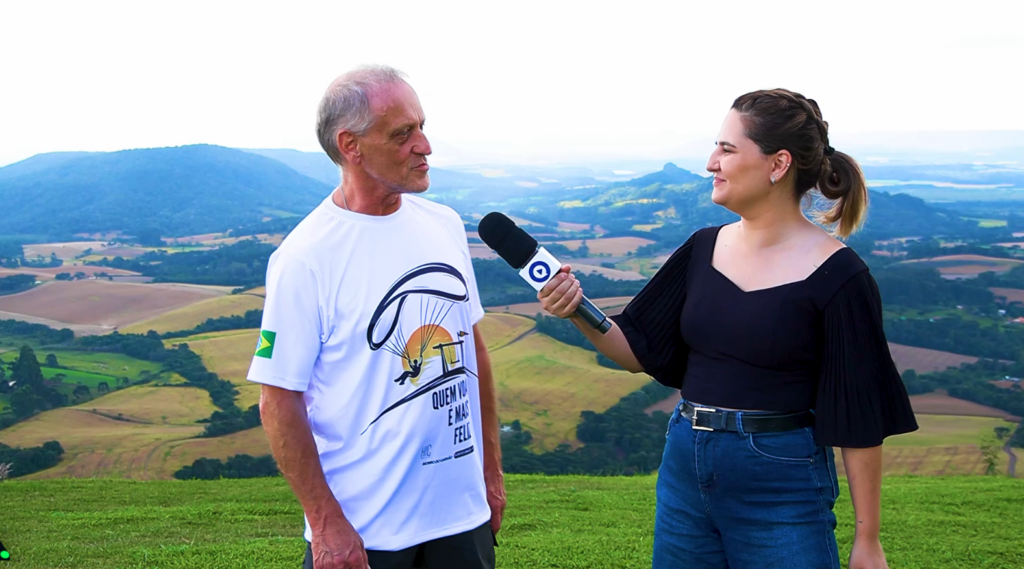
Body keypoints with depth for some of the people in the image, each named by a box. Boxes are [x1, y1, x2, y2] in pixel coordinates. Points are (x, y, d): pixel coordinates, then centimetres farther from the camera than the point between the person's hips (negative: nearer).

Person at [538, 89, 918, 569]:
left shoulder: (836, 276, -13)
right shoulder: (704, 248, 3)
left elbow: (858, 419, -10)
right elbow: (641, 353, 8)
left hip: (781, 486, -5)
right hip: (685, 470, 5)